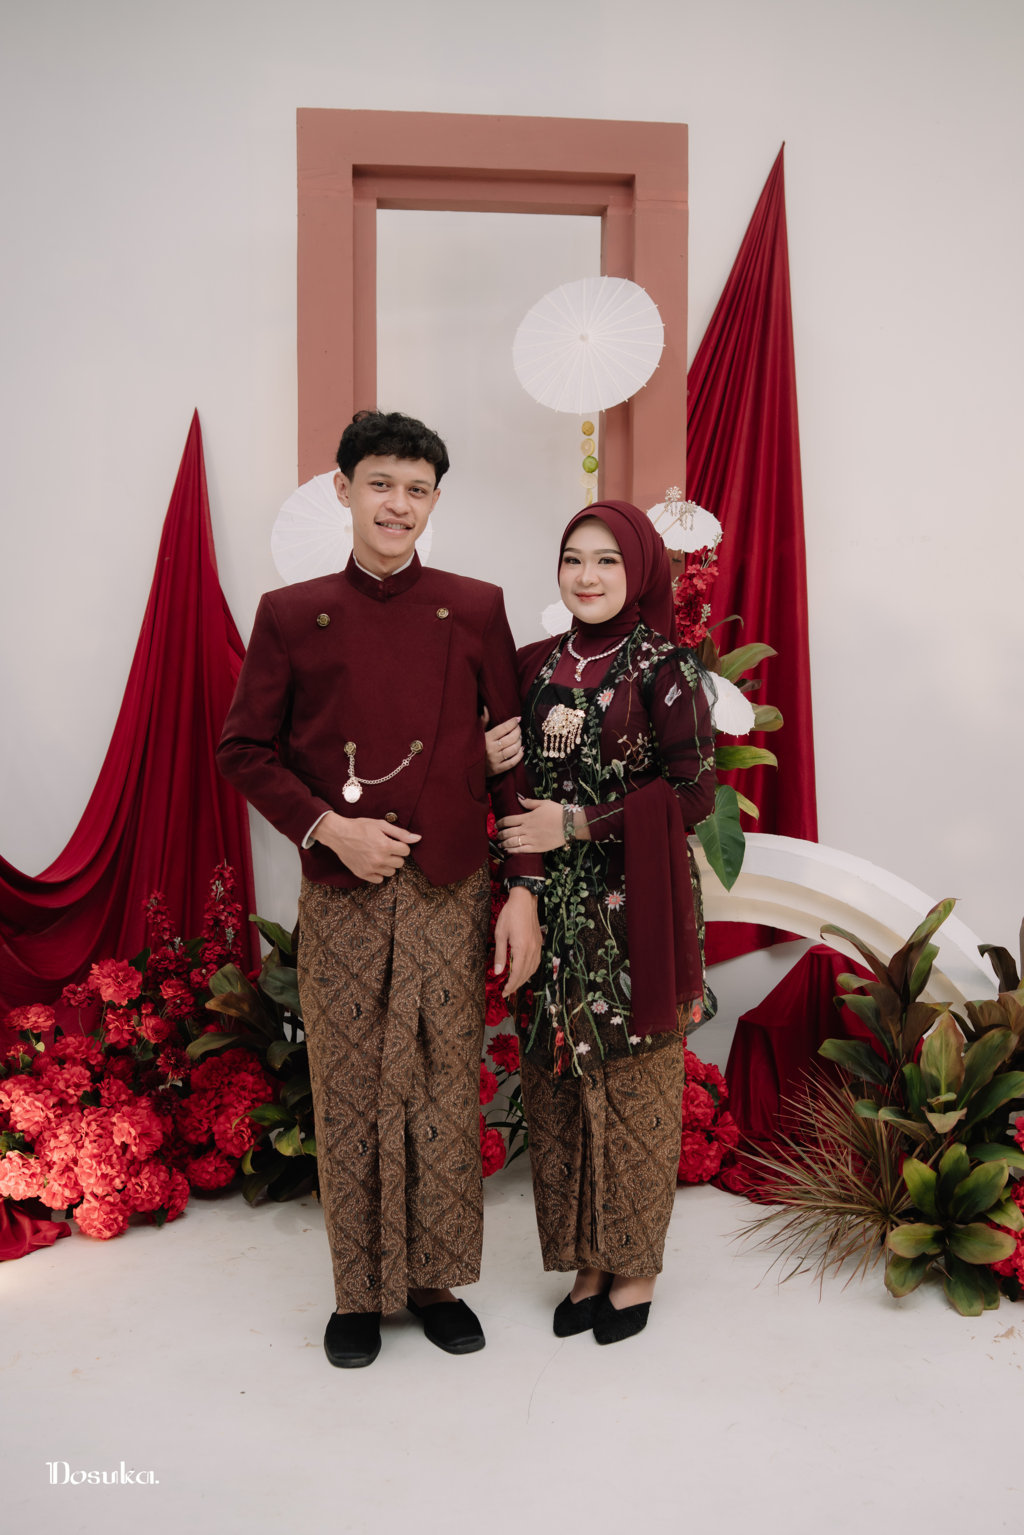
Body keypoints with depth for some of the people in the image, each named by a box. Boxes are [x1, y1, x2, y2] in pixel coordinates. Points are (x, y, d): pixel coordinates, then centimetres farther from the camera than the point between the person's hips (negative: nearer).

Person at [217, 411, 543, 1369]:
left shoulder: (475, 609, 4)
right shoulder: (291, 615, 3)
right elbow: (243, 750, 5)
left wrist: (523, 890, -3)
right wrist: (328, 826, -11)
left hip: (451, 896, 0)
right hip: (340, 897, 0)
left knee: (445, 1089, 9)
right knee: (348, 1094, 8)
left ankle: (437, 1281, 28)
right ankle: (359, 1292, 27)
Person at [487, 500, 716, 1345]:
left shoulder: (664, 668, -7)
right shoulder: (537, 664, 9)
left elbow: (694, 790, -11)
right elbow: (518, 779, 15)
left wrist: (579, 824, -14)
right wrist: (490, 761, -8)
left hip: (636, 904, -5)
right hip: (556, 904, 5)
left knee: (631, 1080, 5)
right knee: (558, 1076, 9)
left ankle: (635, 1267, 24)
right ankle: (587, 1261, 27)